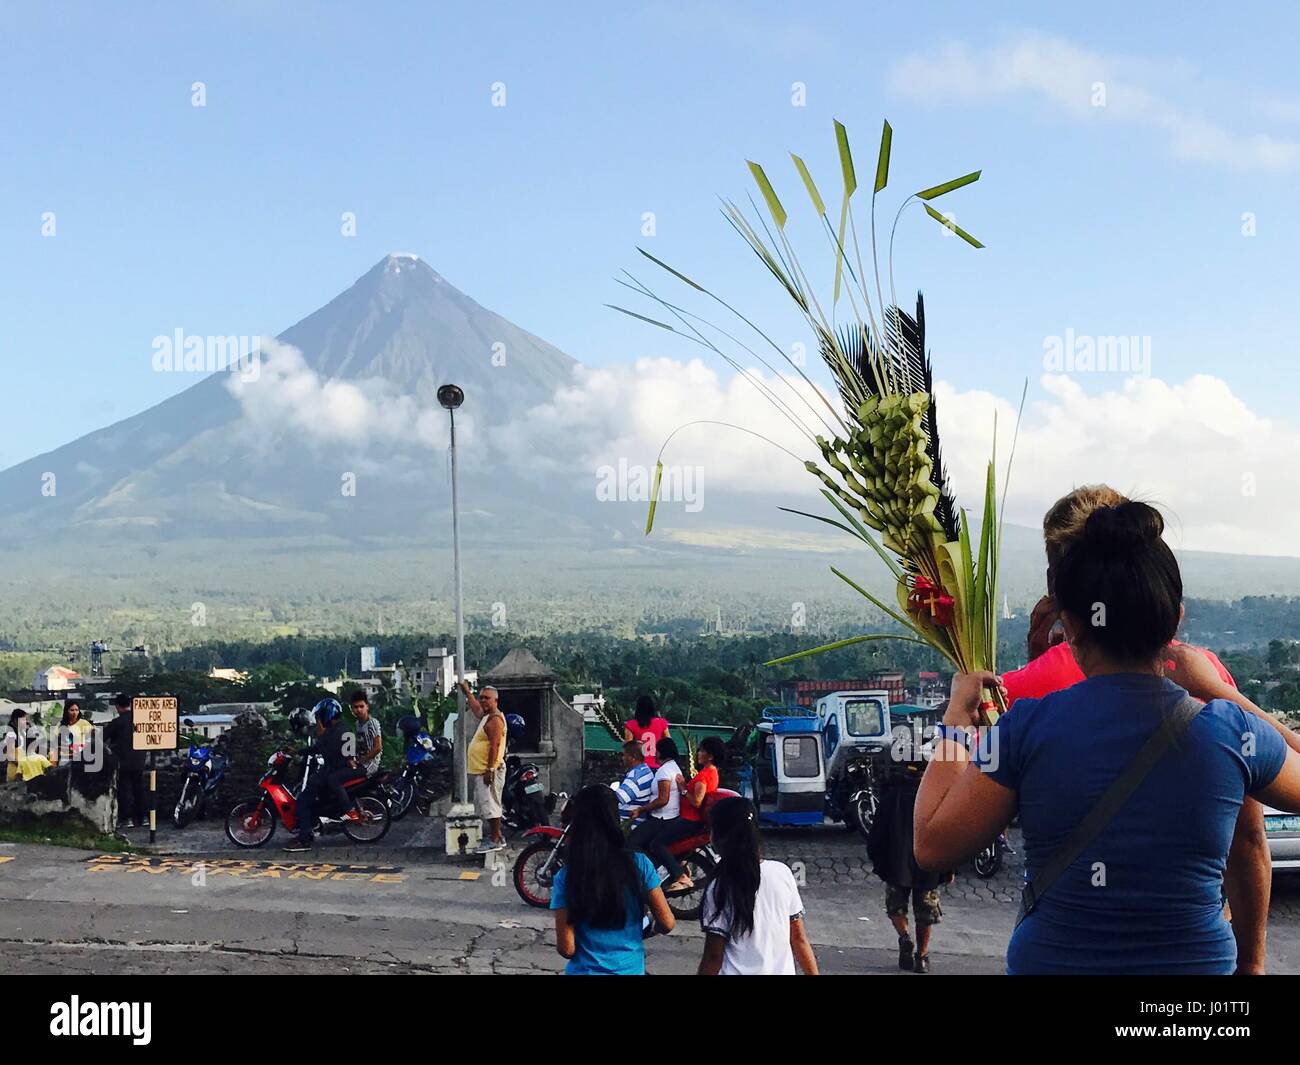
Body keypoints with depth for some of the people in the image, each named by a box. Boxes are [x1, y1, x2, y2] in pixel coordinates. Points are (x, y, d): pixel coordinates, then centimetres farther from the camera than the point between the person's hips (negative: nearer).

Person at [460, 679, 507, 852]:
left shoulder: (495, 719, -16)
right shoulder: (486, 716, 15)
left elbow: (495, 745, -22)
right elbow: (476, 708, 38)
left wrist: (490, 769, -25)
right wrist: (467, 691, 45)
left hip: (488, 771, -11)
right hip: (481, 770, 11)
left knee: (490, 804, -8)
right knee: (486, 805, 15)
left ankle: (495, 840, -4)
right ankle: (496, 836, 22)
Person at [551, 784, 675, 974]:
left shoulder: (566, 877, -14)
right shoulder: (639, 864, -12)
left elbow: (566, 948, -14)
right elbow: (667, 923, -7)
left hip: (585, 971, -1)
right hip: (631, 970, 1)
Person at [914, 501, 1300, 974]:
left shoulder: (1028, 728, -17)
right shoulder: (1231, 729, -12)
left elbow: (932, 846, -9)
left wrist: (955, 715, 0)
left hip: (1048, 958, -1)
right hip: (1200, 959, 1)